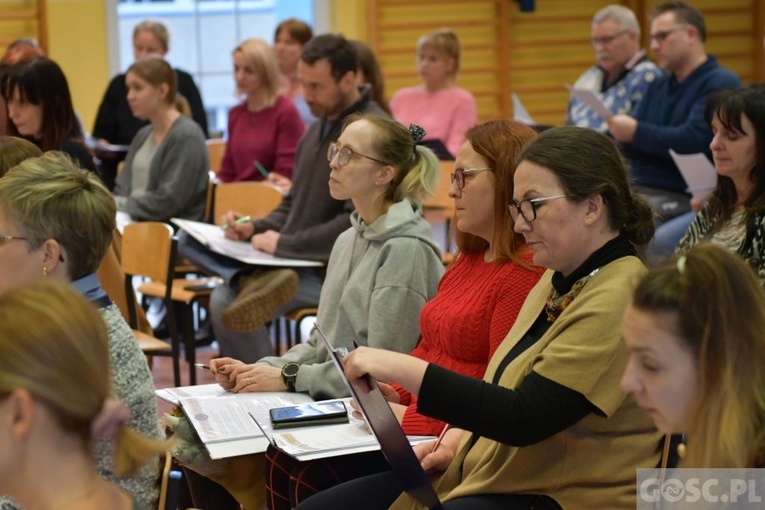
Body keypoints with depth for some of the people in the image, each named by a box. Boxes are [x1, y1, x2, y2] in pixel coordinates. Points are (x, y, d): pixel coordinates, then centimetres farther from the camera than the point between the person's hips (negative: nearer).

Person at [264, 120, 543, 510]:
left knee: (314, 477, -18)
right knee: (284, 456, -2)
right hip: (414, 419, 10)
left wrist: (410, 418, -16)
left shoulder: (524, 273, -16)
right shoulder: (469, 258, 17)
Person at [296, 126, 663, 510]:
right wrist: (459, 436, 4)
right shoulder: (560, 281, 12)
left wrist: (402, 369, -26)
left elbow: (524, 418, -26)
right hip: (486, 471, 10)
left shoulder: (618, 301, -20)